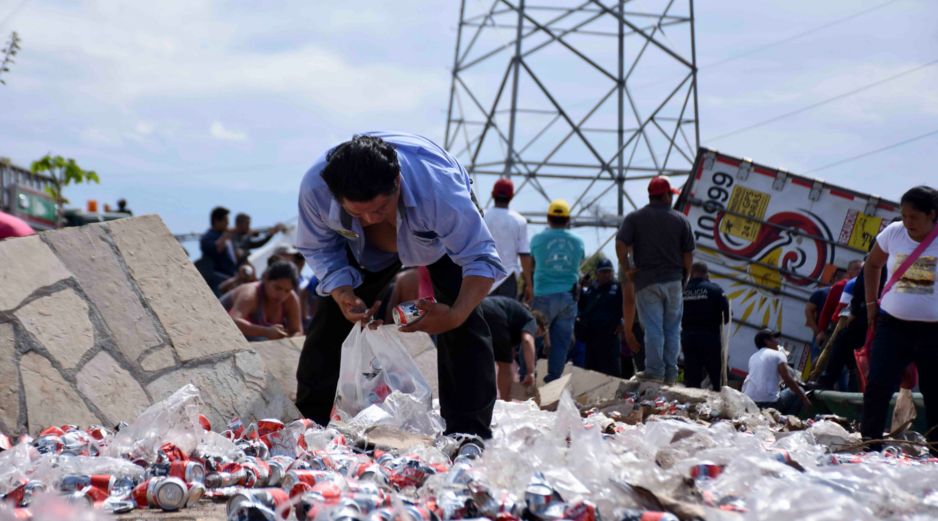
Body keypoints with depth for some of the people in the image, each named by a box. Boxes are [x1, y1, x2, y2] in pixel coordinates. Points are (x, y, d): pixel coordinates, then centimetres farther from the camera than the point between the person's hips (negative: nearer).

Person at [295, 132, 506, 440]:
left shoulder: (438, 187, -48)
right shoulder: (314, 187, -39)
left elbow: (481, 259, -39)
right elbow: (319, 249, -17)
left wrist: (455, 314, -57)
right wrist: (342, 293, -37)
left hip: (446, 232, -3)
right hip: (368, 246, 3)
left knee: (464, 324, -21)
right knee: (331, 318, -5)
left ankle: (469, 435, -16)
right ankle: (307, 423, 9)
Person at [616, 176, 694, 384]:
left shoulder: (635, 218, 1)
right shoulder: (680, 220, 4)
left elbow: (621, 245, -10)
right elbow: (688, 254, 4)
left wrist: (627, 269, 1)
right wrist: (684, 279, 14)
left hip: (647, 281, -1)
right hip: (673, 281, 1)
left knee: (653, 328, -1)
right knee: (672, 329, 8)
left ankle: (654, 371, -2)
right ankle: (670, 374, 9)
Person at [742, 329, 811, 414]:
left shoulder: (753, 357, 19)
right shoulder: (778, 355, 1)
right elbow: (788, 380, -3)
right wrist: (804, 398, 6)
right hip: (769, 403, -7)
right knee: (798, 392, 18)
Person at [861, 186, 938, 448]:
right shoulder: (893, 233, 2)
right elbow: (872, 264, 19)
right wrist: (871, 302, 13)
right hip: (893, 326, 2)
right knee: (878, 387, -6)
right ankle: (868, 442, 0)